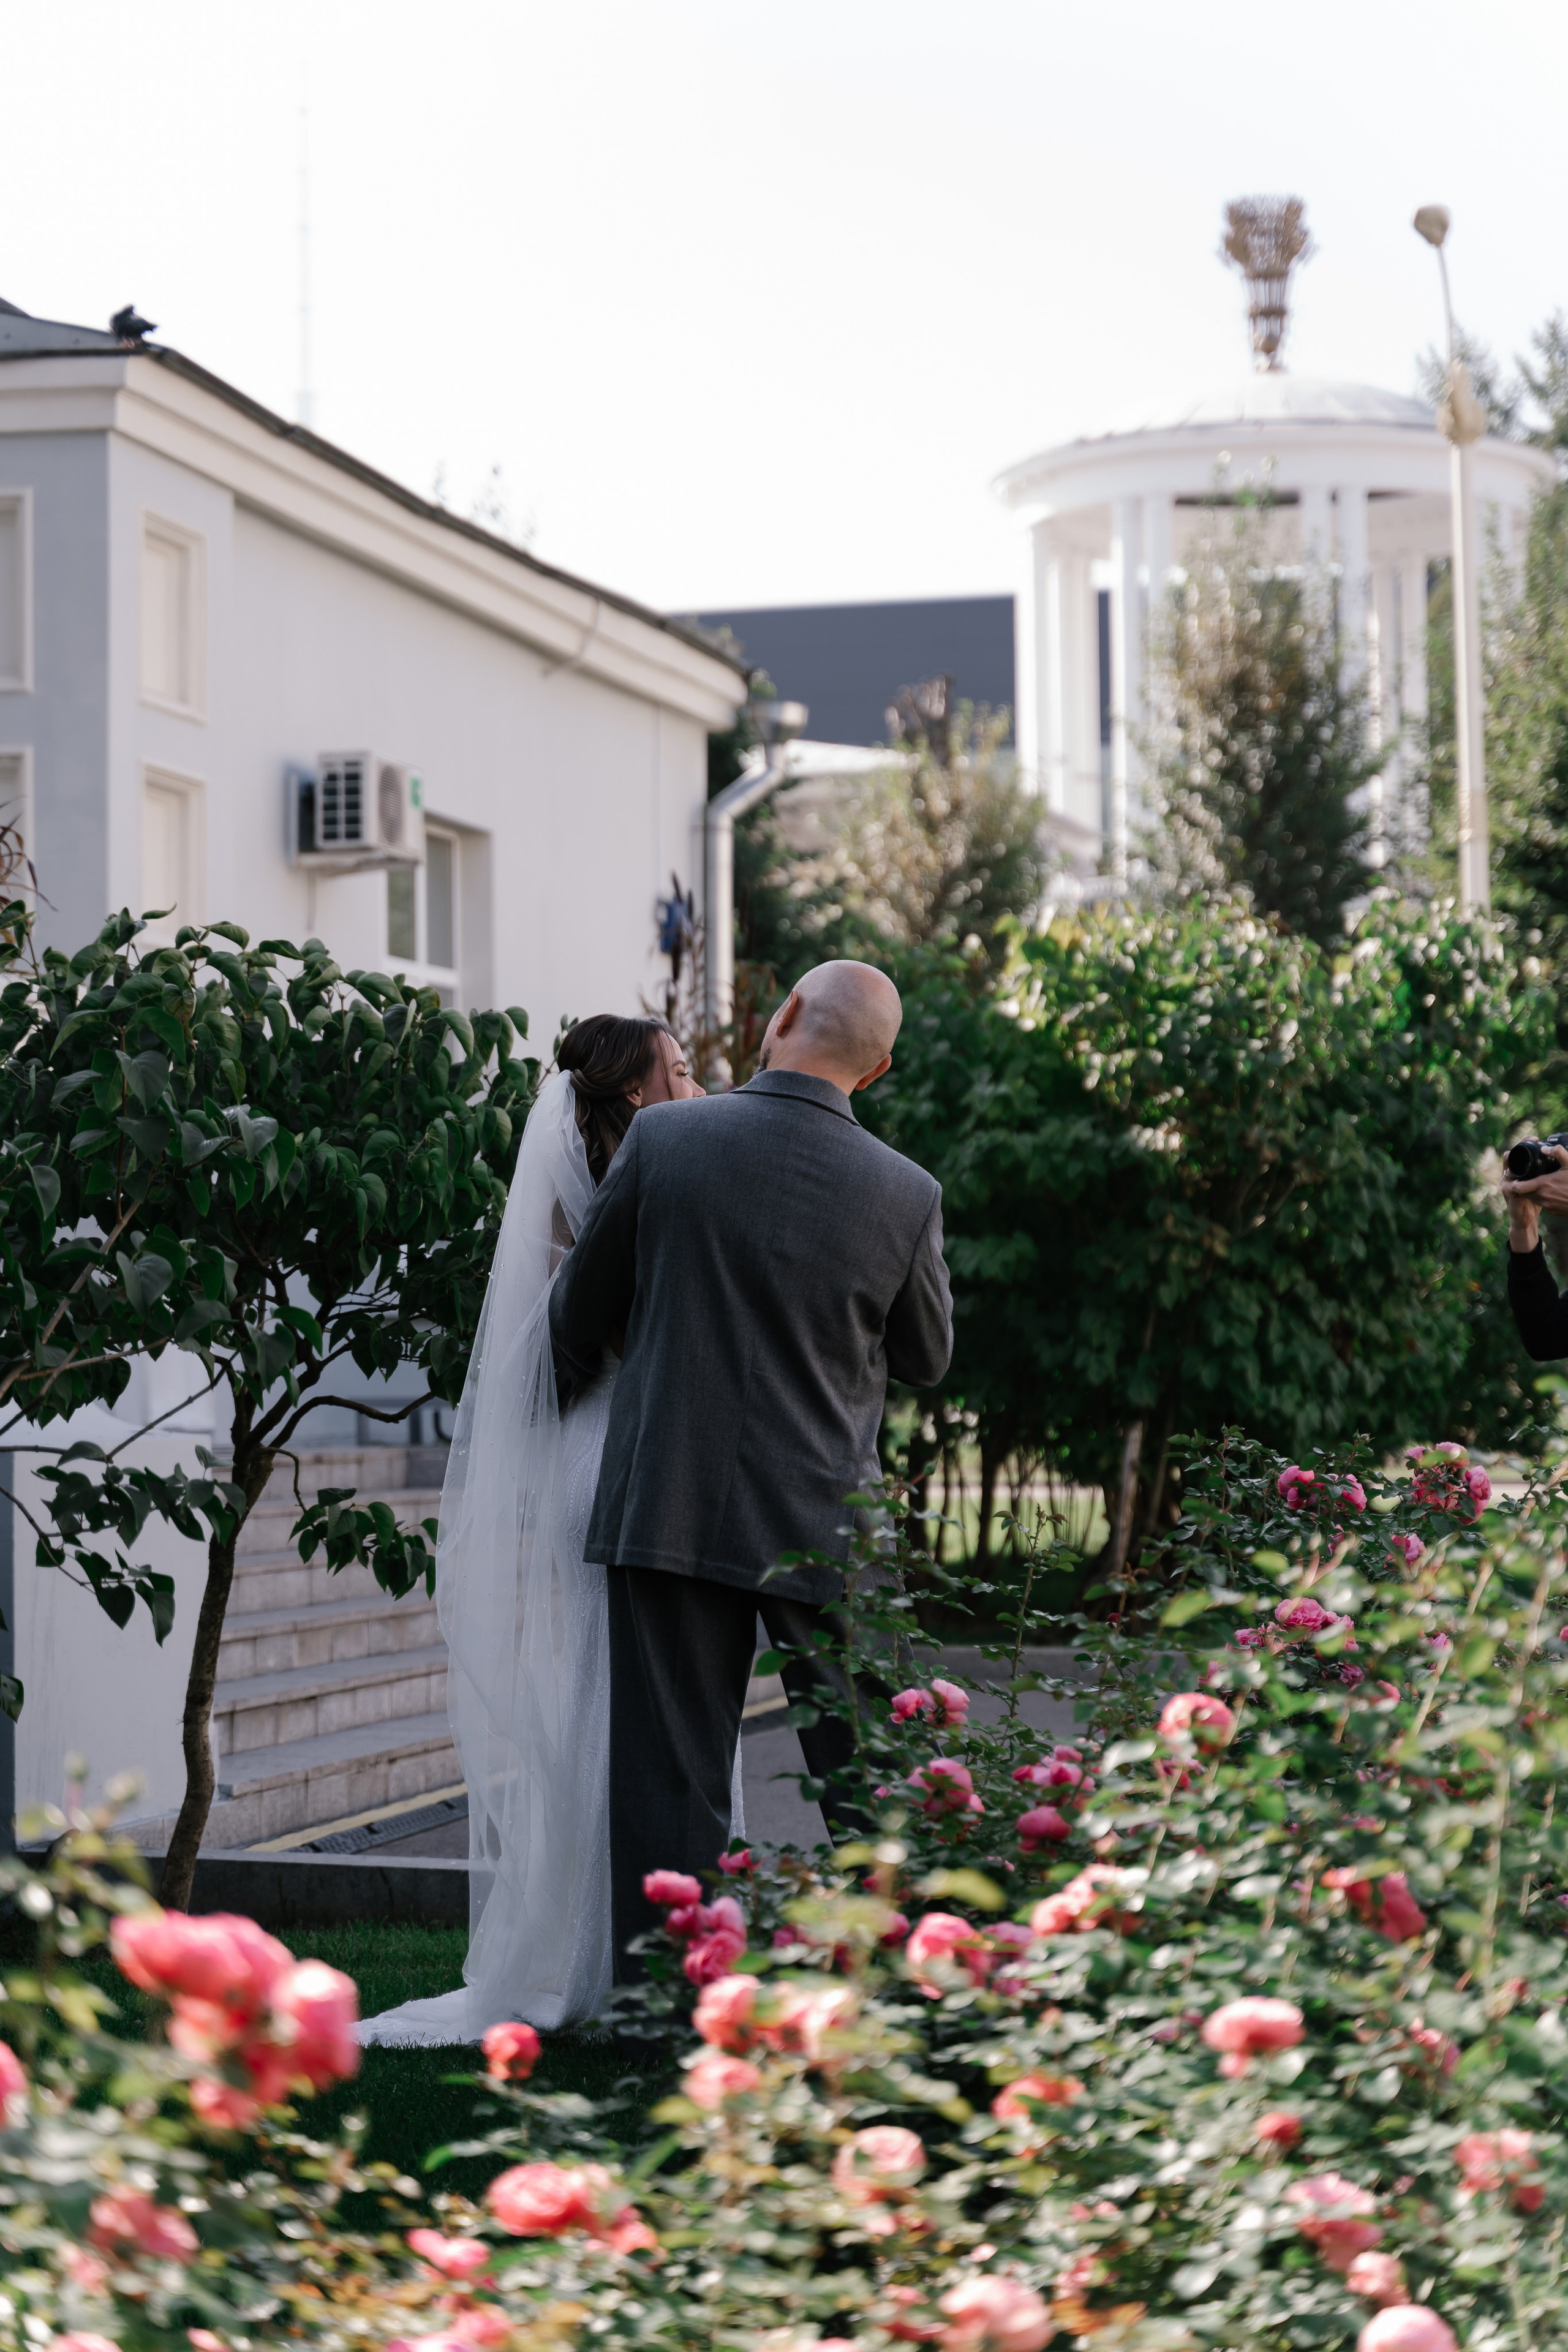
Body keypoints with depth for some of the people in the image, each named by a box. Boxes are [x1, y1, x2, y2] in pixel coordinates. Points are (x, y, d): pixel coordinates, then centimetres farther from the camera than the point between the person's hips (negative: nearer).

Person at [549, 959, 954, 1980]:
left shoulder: (663, 1139, -7)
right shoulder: (906, 1194, -6)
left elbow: (580, 1314, 6)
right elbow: (927, 1357, 10)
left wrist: (579, 1385, 28)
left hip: (671, 1506, 0)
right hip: (826, 1527, 0)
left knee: (672, 1787, 5)